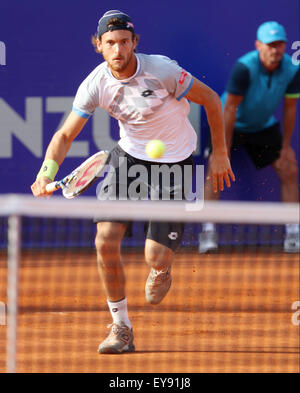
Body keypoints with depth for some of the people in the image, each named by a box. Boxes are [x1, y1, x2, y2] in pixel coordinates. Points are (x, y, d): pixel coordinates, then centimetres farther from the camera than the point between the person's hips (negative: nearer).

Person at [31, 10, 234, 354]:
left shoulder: (162, 71, -24)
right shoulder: (95, 84, -14)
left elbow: (211, 99, -11)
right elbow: (66, 135, -7)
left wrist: (219, 154, -7)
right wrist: (47, 172, -26)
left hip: (174, 162, -3)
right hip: (129, 155, 3)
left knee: (155, 258, -11)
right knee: (105, 242, -13)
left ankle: (162, 269, 31)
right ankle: (121, 328, 5)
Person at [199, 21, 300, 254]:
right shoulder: (244, 68, -30)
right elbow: (230, 108, -25)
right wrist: (225, 150, -23)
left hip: (265, 127, 4)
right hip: (232, 124, -4)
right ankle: (208, 232, -13)